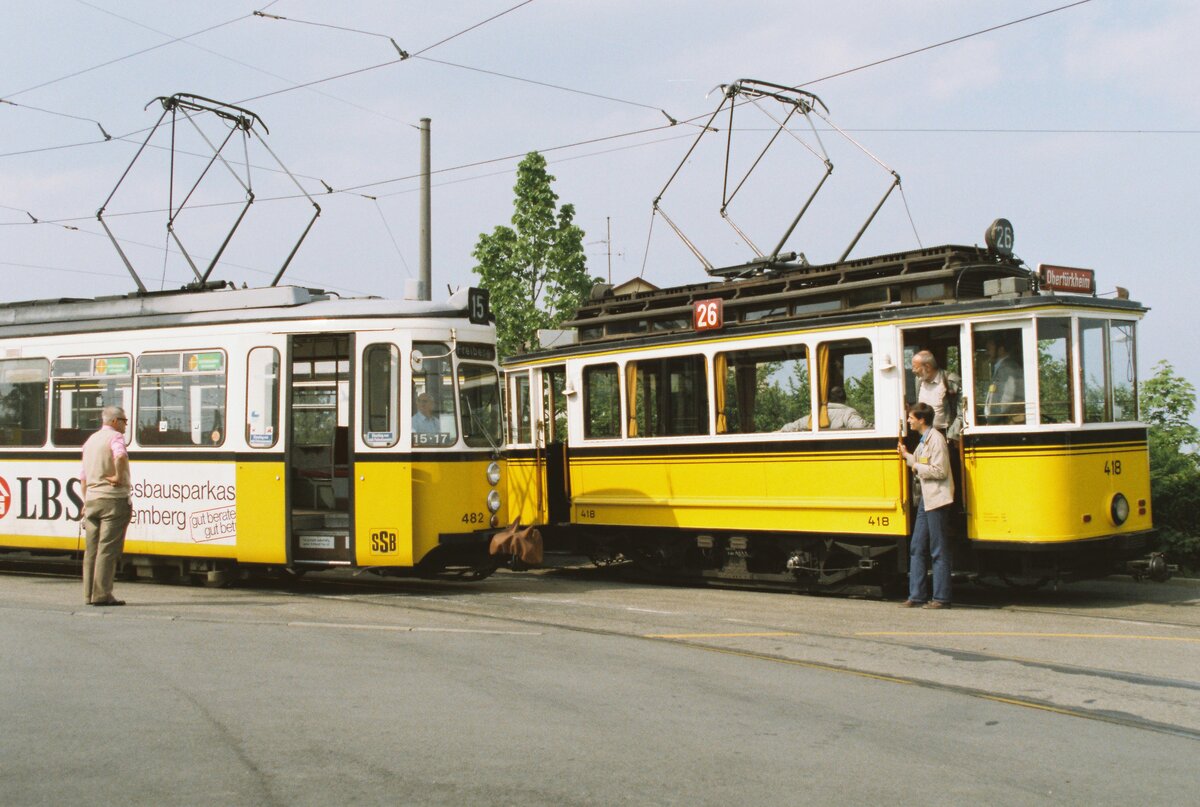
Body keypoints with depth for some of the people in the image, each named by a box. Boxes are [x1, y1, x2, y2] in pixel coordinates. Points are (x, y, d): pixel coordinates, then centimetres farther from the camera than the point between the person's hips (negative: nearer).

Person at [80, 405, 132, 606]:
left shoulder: (90, 440, 20)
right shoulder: (115, 437, -6)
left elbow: (83, 477, 22)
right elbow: (120, 456, -30)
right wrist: (119, 476, -16)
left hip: (92, 500, 8)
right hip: (113, 500, -8)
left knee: (91, 549, 9)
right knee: (108, 549, -7)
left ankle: (89, 594, 11)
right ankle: (101, 594, -9)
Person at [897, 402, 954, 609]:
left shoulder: (935, 439, -14)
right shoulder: (924, 440, 15)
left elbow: (940, 471, -20)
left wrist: (918, 467, -10)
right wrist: (907, 456, 10)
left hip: (937, 499, -10)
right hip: (926, 499, 10)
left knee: (939, 551, -3)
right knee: (917, 548, 10)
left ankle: (941, 598, 4)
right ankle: (917, 595, 14)